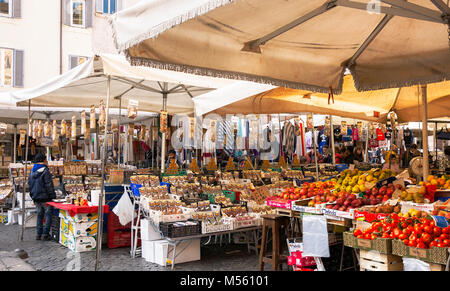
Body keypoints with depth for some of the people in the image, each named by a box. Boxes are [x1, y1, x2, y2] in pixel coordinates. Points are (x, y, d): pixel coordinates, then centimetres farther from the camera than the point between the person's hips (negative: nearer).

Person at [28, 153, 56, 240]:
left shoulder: (32, 172, 10)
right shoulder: (45, 171, -14)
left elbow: (29, 184, 18)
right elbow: (49, 185, -16)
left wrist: (33, 196, 24)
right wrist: (52, 196, -12)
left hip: (36, 198, 7)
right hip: (45, 198, -7)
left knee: (39, 215, 16)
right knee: (48, 215, 1)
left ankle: (38, 234, 16)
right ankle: (45, 234, -2)